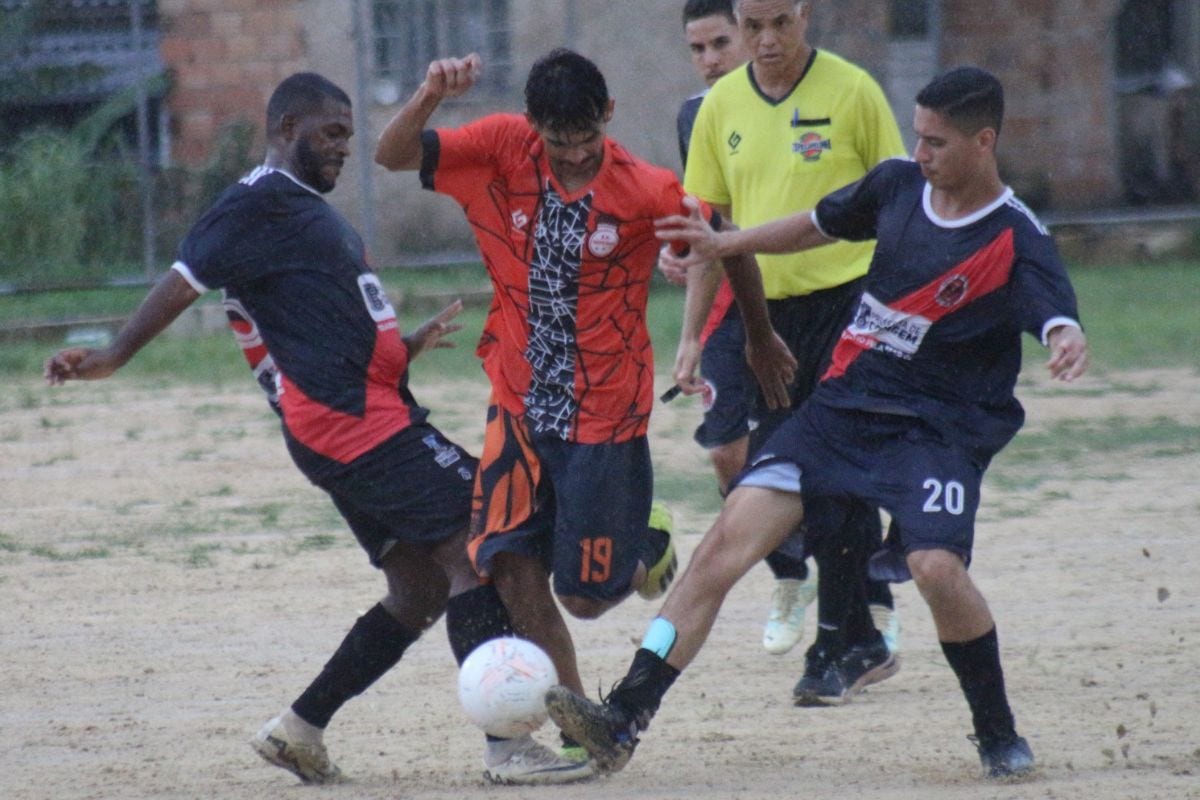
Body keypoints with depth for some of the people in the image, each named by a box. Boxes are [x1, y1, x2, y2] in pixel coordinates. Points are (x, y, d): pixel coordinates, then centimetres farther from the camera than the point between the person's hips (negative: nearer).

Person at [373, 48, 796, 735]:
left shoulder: (650, 193, -14)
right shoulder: (503, 150, -8)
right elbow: (394, 156, -10)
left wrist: (761, 337, 15)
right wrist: (431, 97, -30)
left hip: (606, 415, -3)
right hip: (521, 404, 3)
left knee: (585, 597, 1)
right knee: (511, 569, -12)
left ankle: (648, 548, 36)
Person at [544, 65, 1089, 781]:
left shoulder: (1016, 240, -12)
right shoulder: (898, 185, 4)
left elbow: (1058, 317, -29)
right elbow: (819, 226, 23)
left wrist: (1069, 345, -52)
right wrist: (726, 244, 19)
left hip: (941, 429, -5)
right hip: (847, 400, 5)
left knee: (937, 565, -28)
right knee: (733, 533, -10)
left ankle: (1001, 736, -1)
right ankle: (624, 720, -13)